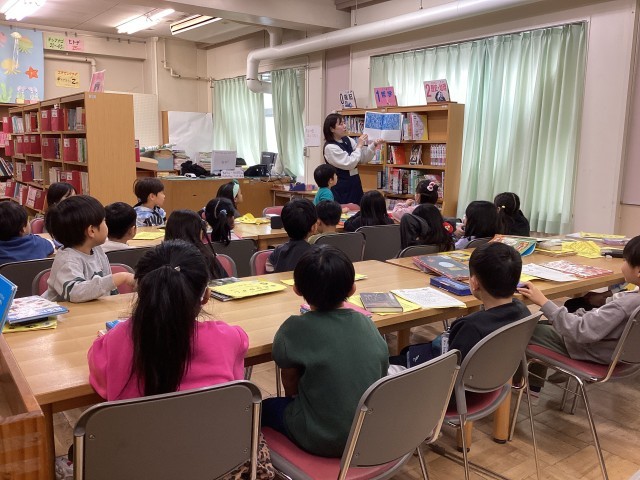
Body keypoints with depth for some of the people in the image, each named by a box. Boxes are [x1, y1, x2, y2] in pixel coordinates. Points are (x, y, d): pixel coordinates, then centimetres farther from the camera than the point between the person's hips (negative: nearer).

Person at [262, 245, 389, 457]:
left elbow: (291, 387, -5)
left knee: (265, 407, 20)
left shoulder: (295, 329, -19)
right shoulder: (368, 324, -6)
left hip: (323, 439, -5)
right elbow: (380, 377, 6)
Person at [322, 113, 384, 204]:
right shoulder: (330, 147, -16)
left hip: (355, 184, 7)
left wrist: (374, 145, -5)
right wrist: (359, 146, -13)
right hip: (341, 187, -7)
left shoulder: (348, 140, 6)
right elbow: (349, 164, -20)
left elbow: (363, 158, 9)